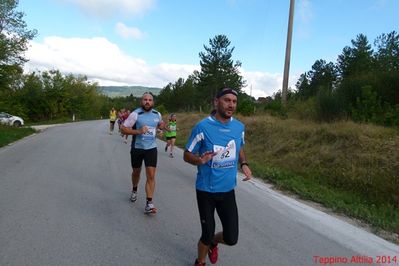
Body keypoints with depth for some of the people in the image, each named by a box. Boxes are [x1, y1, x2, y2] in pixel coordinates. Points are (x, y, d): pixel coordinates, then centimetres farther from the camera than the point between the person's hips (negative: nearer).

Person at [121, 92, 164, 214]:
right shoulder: (135, 114, -12)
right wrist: (138, 131, -26)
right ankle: (134, 190, 49)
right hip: (137, 148, -1)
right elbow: (123, 128, -13)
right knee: (136, 172, 19)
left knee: (151, 175, -9)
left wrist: (161, 126, -1)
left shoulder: (157, 114, 0)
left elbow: (161, 123, 23)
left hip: (151, 148, 1)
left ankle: (149, 204, -4)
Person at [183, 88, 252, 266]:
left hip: (228, 190, 4)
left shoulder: (239, 127, -1)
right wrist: (200, 160, -29)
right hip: (206, 190, -4)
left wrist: (244, 164, -3)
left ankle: (213, 242, 42)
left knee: (231, 239, 5)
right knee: (207, 234, 7)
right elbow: (187, 155, -8)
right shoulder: (203, 126, -15)